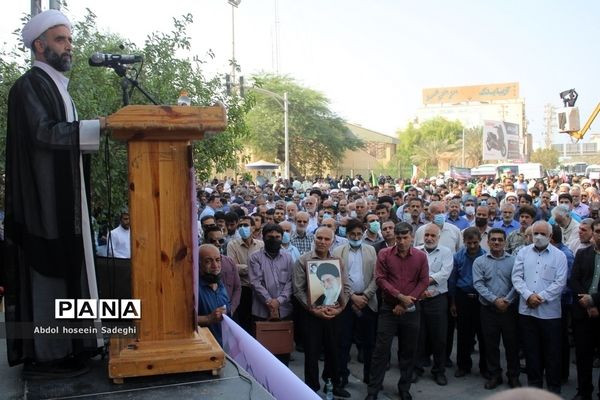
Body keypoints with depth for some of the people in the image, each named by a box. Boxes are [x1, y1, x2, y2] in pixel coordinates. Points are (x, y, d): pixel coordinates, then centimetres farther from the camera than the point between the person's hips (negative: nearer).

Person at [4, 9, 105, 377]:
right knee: (47, 273, -5)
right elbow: (44, 133, -22)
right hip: (45, 200, -9)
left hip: (64, 201, 9)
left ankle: (63, 346, 19)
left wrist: (100, 129, 8)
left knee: (64, 271, 11)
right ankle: (44, 355, 3)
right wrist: (99, 125, -25)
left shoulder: (58, 87, 20)